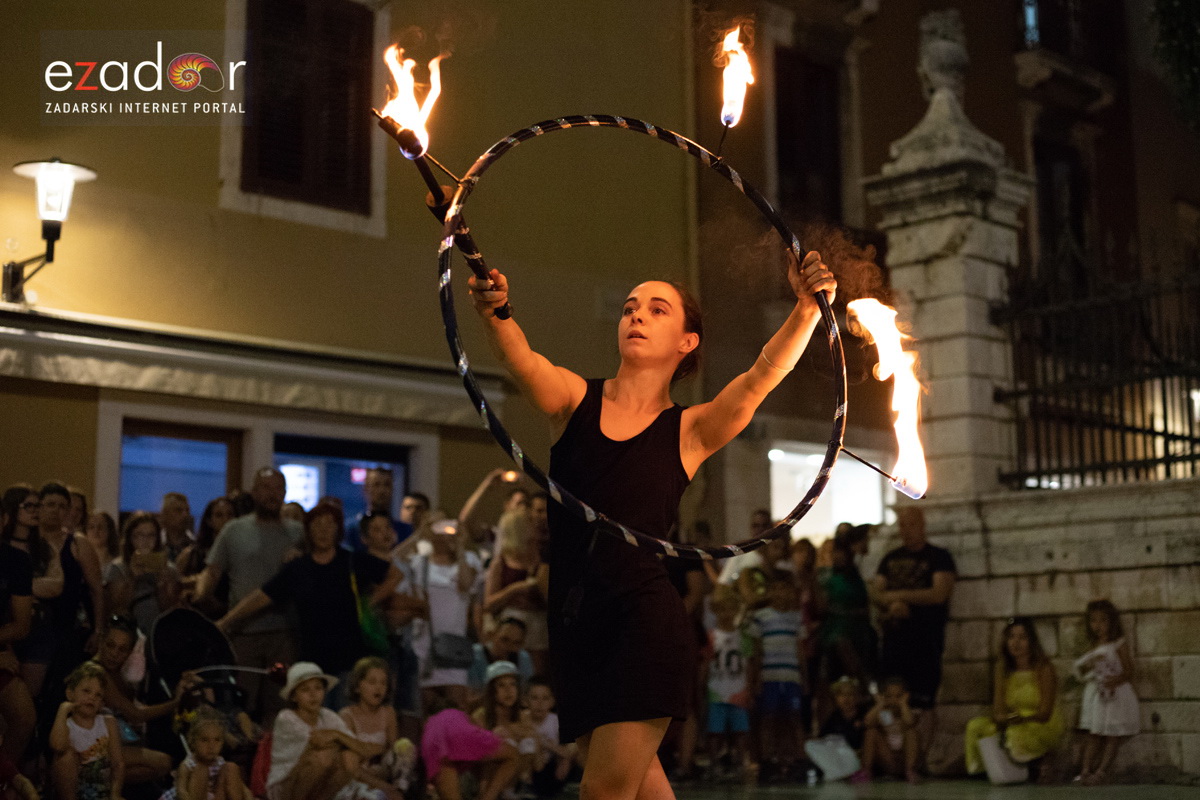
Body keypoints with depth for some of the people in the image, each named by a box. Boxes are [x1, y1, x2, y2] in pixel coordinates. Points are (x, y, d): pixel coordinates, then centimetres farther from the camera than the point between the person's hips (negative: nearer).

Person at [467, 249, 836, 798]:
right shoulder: (573, 399, 7)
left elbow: (763, 375, -12)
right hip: (573, 624, 3)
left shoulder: (690, 431, 4)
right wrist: (491, 313, -35)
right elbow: (521, 361, -14)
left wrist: (807, 307, -28)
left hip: (646, 621, -3)